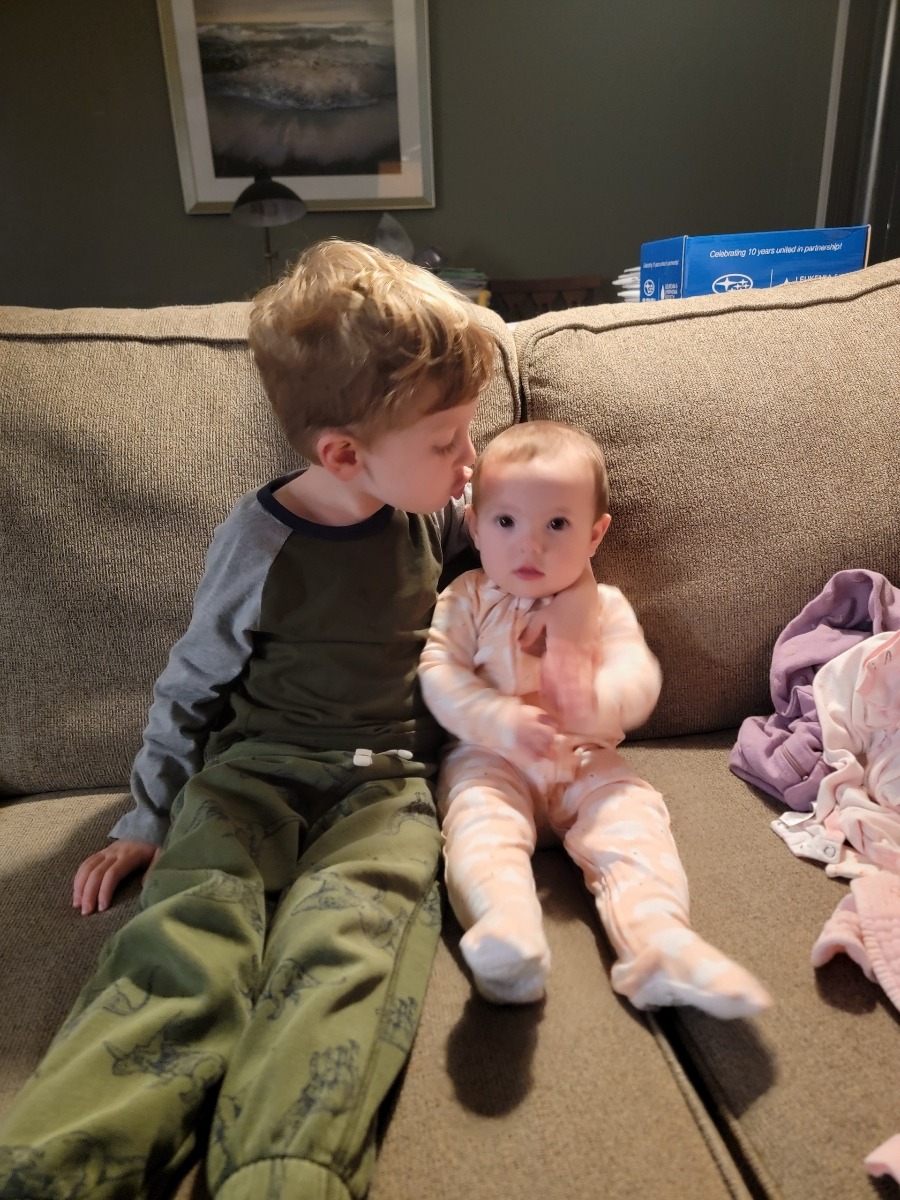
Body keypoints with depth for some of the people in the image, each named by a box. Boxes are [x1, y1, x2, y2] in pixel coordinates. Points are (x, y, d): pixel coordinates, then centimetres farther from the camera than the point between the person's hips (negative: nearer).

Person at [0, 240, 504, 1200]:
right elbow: (192, 686, 8)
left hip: (384, 782, 2)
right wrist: (148, 820, 12)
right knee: (184, 949, -29)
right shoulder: (258, 544, -5)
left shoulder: (434, 509, 5)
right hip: (252, 768, -1)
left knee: (338, 953, -30)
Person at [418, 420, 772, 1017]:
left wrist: (597, 700, -33)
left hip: (587, 764, 2)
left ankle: (660, 939, -33)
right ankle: (506, 926, -52)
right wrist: (504, 721, -24)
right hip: (491, 759, -1)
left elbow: (638, 678, -8)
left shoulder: (605, 607, 6)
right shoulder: (466, 600, 4)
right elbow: (439, 674, -7)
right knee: (480, 821, -30)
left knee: (634, 819, -23)